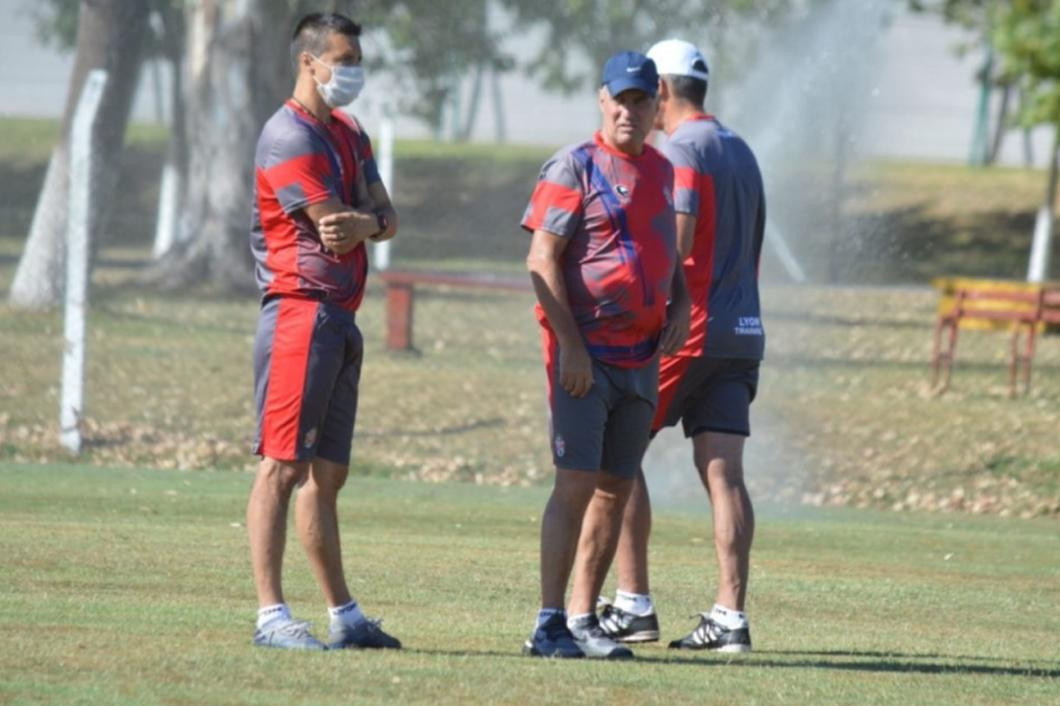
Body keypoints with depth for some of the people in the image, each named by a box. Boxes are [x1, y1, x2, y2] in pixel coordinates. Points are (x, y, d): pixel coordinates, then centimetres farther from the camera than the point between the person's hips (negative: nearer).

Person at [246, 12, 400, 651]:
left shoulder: (349, 135, 19)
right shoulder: (290, 137, -11)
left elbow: (387, 219, 11)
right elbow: (337, 231, -17)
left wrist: (364, 222, -12)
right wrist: (371, 220, 3)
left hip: (342, 320, 10)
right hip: (301, 312, -10)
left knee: (327, 473, 13)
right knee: (284, 465, -11)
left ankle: (345, 615, 19)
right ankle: (271, 615, -15)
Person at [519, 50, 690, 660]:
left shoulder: (660, 170, 15)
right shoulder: (575, 167, -6)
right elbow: (542, 258, -12)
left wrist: (680, 305, 7)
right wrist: (570, 344, -18)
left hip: (642, 353, 7)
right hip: (586, 352, -7)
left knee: (617, 488, 6)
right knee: (577, 483, -12)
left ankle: (583, 620, 11)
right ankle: (549, 625, -12)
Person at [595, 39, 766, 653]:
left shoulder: (683, 150, -9)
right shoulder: (740, 151, 18)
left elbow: (675, 248, -18)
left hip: (686, 327, -8)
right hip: (741, 332, 8)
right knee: (723, 472, 0)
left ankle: (634, 604, -1)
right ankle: (730, 616, -8)